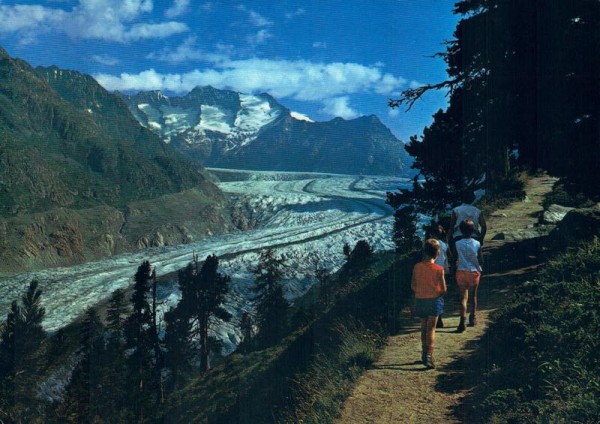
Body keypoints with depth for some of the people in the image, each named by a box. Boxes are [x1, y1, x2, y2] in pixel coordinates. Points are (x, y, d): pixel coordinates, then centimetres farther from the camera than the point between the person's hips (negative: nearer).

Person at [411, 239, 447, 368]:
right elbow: (443, 290, -10)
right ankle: (428, 355, -11)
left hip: (420, 300, 3)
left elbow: (413, 286, -1)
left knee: (424, 327, 18)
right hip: (434, 300, -3)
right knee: (431, 329, -2)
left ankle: (425, 353, 27)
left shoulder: (417, 267, -5)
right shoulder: (438, 269, -13)